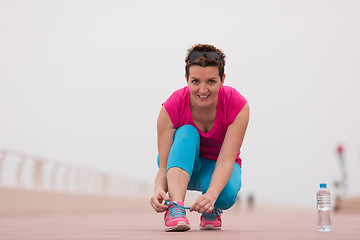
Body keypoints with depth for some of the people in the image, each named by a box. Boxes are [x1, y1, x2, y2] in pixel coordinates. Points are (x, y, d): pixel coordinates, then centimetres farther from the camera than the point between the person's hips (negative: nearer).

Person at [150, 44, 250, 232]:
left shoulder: (238, 106, -26)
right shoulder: (171, 108, -26)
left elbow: (226, 160, -33)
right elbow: (163, 166, -28)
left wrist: (211, 194, -52)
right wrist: (159, 189, -52)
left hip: (216, 166, 0)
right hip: (182, 163, 0)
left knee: (226, 194, -36)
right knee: (187, 132, -33)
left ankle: (211, 209, 1)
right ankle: (175, 207, -44)